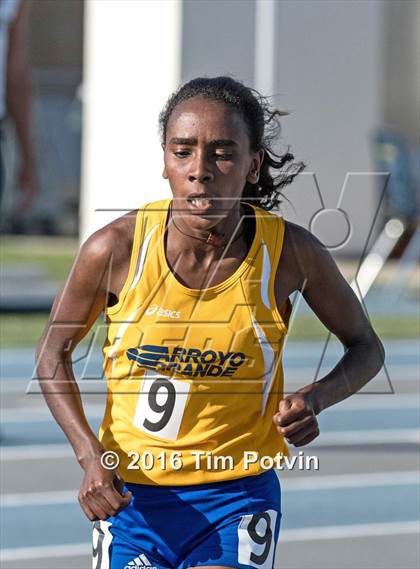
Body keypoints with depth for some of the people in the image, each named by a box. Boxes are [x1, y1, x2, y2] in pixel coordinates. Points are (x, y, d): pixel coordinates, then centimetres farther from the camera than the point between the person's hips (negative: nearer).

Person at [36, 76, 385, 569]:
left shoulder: (291, 252, -12)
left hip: (237, 497, -1)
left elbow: (366, 347, 5)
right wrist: (90, 454, -10)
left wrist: (314, 399, -15)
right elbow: (54, 350, 4)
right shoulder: (116, 249, -13)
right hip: (130, 496, 2)